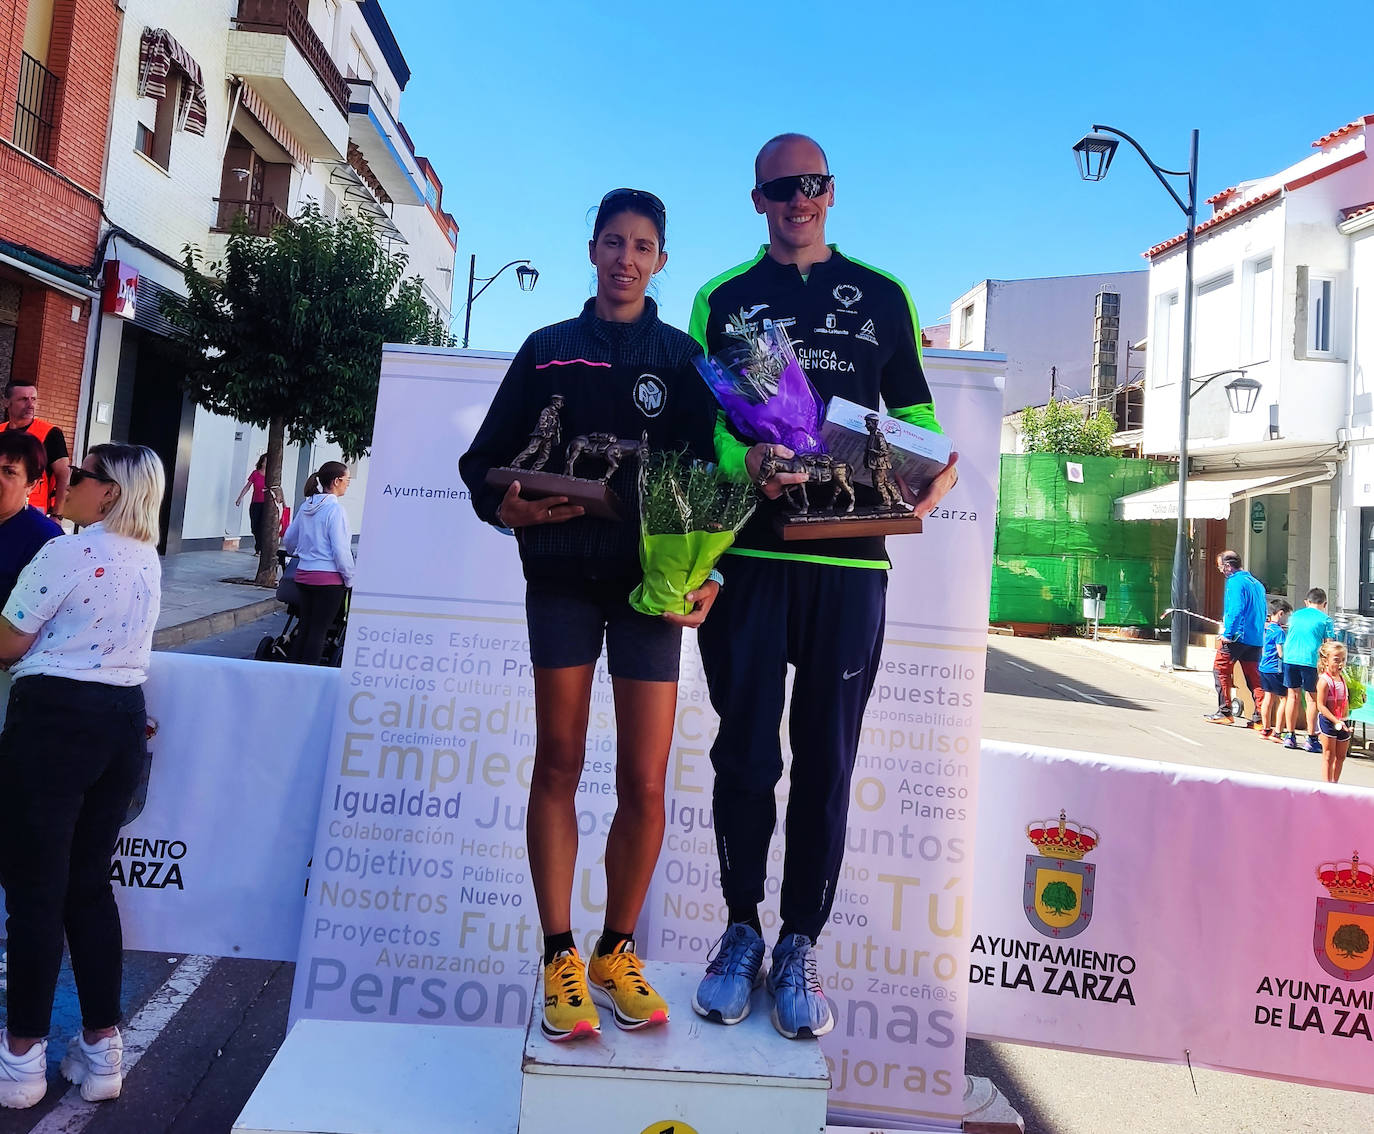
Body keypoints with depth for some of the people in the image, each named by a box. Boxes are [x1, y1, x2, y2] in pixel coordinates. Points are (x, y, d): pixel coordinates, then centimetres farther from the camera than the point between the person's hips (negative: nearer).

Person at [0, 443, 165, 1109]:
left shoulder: (66, 553, -15)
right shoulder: (149, 561, 9)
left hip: (55, 719, -7)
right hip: (124, 720, 7)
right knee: (90, 884, 15)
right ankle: (103, 1049, 22)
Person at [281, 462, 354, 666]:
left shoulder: (306, 506, 9)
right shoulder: (335, 509, -14)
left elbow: (288, 539, 19)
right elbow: (340, 549, -17)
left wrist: (298, 555, 38)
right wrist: (350, 579, -7)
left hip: (303, 574, 7)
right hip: (328, 578, -7)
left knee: (305, 627, 14)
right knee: (319, 630, -1)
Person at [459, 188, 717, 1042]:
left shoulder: (682, 356, 10)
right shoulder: (548, 351, 12)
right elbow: (486, 459, 11)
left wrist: (705, 575, -13)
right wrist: (507, 506, -10)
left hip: (649, 582, 0)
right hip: (561, 575, 1)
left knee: (645, 783, -2)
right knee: (558, 764, 3)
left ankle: (619, 949, 18)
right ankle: (561, 955, 15)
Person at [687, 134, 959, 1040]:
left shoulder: (883, 295, 15)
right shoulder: (722, 298, 12)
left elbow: (914, 407, 14)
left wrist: (936, 470, -9)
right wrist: (747, 462, -20)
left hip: (851, 557, 1)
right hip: (748, 550, 0)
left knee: (827, 759, 4)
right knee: (745, 751, 4)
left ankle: (800, 945, 18)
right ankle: (743, 930, 21)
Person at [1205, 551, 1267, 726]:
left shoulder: (1235, 582, -10)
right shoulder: (1256, 583, 17)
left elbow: (1236, 610, -20)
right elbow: (1261, 612, 22)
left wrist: (1228, 634, -17)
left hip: (1238, 637, -8)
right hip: (1256, 639, 8)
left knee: (1220, 670, 3)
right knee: (1254, 677, 8)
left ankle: (1224, 712, 4)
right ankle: (1259, 717, 5)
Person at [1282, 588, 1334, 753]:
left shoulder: (1294, 615, 15)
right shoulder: (1325, 619, 1)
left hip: (1290, 658, 4)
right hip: (1310, 660, -4)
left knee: (1293, 696, 11)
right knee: (1312, 698, 3)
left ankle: (1291, 736, 14)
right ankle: (1311, 739, 4)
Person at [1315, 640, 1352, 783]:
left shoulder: (1342, 678, 7)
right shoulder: (1324, 681, -16)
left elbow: (1345, 701, 17)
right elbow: (1321, 706, -18)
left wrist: (1344, 719, 8)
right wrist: (1336, 721, -23)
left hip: (1341, 723, 7)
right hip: (1327, 722, -7)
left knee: (1341, 756, 14)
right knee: (1329, 755, -1)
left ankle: (1335, 782, 26)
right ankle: (1327, 782, 5)